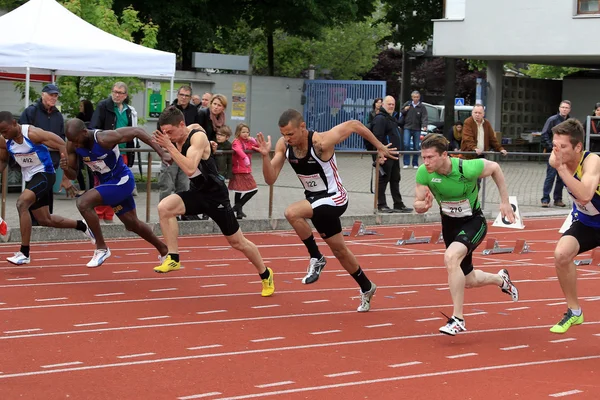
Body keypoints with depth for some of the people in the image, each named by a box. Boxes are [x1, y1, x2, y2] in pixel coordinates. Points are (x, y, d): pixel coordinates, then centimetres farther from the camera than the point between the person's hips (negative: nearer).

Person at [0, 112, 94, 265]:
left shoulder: (33, 134, -25)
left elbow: (62, 146, -23)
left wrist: (65, 178, -26)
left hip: (44, 174, -8)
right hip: (30, 178, 8)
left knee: (21, 203, -29)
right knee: (44, 220, 16)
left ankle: (24, 253, -24)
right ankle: (82, 226, 40)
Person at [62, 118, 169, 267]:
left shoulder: (105, 138, -30)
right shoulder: (72, 146, -11)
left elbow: (137, 131, -22)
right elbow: (73, 175, -1)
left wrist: (161, 153, -23)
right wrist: (66, 168, -26)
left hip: (122, 181, -7)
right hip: (107, 182, 7)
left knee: (83, 203, -24)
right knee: (133, 224, 20)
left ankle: (101, 248, -12)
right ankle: (164, 250, 43)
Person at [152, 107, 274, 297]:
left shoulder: (198, 137, -24)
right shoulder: (176, 140, -3)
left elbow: (190, 169, -36)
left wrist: (169, 146, -35)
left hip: (215, 195, -6)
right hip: (196, 192, 6)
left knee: (237, 242, 7)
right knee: (164, 207, -23)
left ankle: (266, 275, 29)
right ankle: (173, 258, -16)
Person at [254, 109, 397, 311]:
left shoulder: (321, 142, -27)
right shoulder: (283, 145, -11)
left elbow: (354, 125, -16)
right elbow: (270, 179, -11)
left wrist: (380, 147, -7)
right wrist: (265, 156, -28)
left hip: (333, 199, -7)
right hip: (315, 199, 7)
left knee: (292, 213, -31)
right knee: (339, 250, 20)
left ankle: (316, 258, -12)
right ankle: (366, 288, 40)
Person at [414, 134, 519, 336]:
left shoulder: (467, 168, -30)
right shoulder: (424, 173, -21)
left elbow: (494, 167, -9)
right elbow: (418, 205, -11)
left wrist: (505, 201, -5)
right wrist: (423, 205, -36)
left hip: (473, 222, -5)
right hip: (449, 224, 5)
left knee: (451, 257, -34)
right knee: (469, 281, 15)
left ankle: (458, 319, -25)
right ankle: (500, 279, 51)